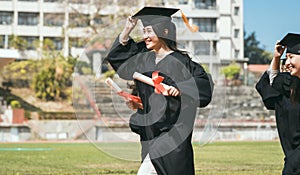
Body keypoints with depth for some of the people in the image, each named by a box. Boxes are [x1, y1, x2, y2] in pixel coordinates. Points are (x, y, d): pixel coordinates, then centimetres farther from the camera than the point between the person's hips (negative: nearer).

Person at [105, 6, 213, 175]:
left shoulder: (179, 61, -10)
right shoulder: (143, 59, 10)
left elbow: (204, 82, -17)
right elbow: (117, 57, 23)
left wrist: (180, 88, -30)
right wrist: (127, 31, 11)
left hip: (171, 134, -7)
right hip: (150, 133, 7)